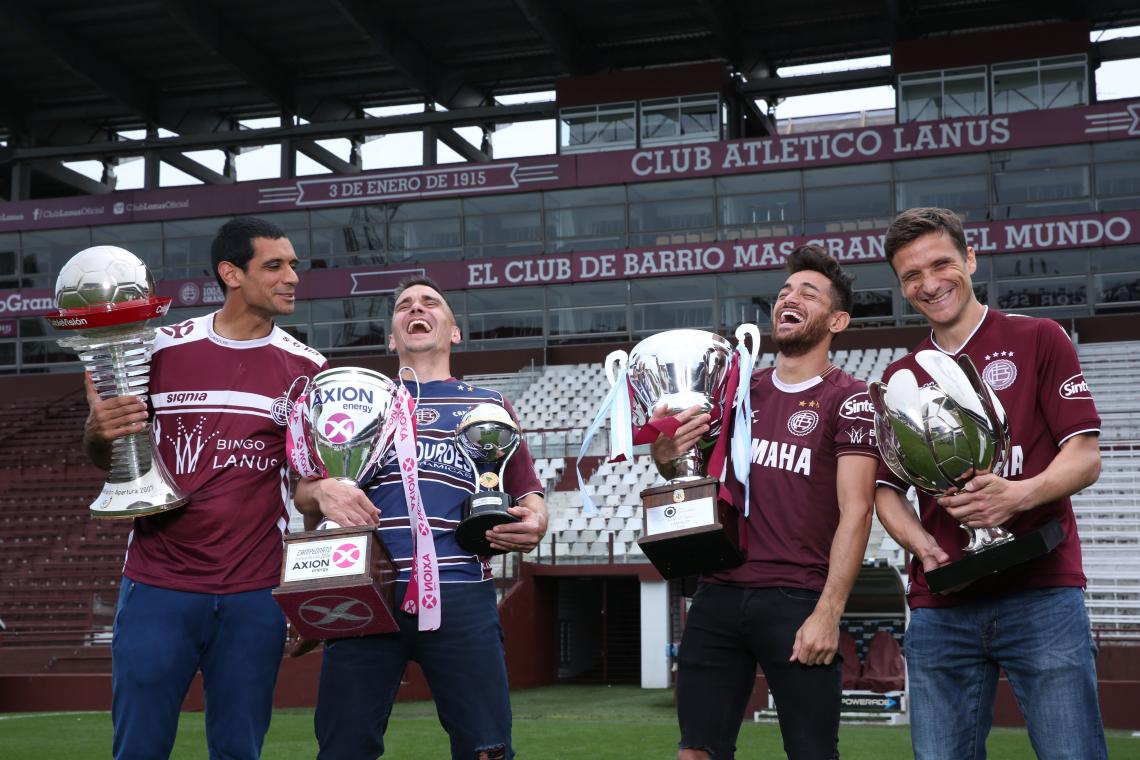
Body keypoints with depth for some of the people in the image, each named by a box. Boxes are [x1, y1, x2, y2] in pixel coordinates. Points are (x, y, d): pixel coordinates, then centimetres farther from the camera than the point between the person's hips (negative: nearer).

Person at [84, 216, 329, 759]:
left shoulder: (305, 367, 4)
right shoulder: (163, 349, 1)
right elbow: (108, 460, 11)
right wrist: (98, 433, -12)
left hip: (255, 594, 1)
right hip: (158, 587, -1)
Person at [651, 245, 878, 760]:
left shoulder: (849, 400, -3)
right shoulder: (739, 389, 14)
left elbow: (855, 511, -10)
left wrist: (828, 612, -17)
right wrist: (667, 457, -2)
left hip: (797, 602, -5)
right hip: (718, 595, 5)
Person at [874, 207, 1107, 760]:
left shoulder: (1038, 340, 5)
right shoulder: (900, 378, 16)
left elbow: (1085, 456, 0)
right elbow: (887, 490, 15)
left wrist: (1019, 495, -20)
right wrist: (921, 543, -6)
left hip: (1041, 593, -3)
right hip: (940, 605, 4)